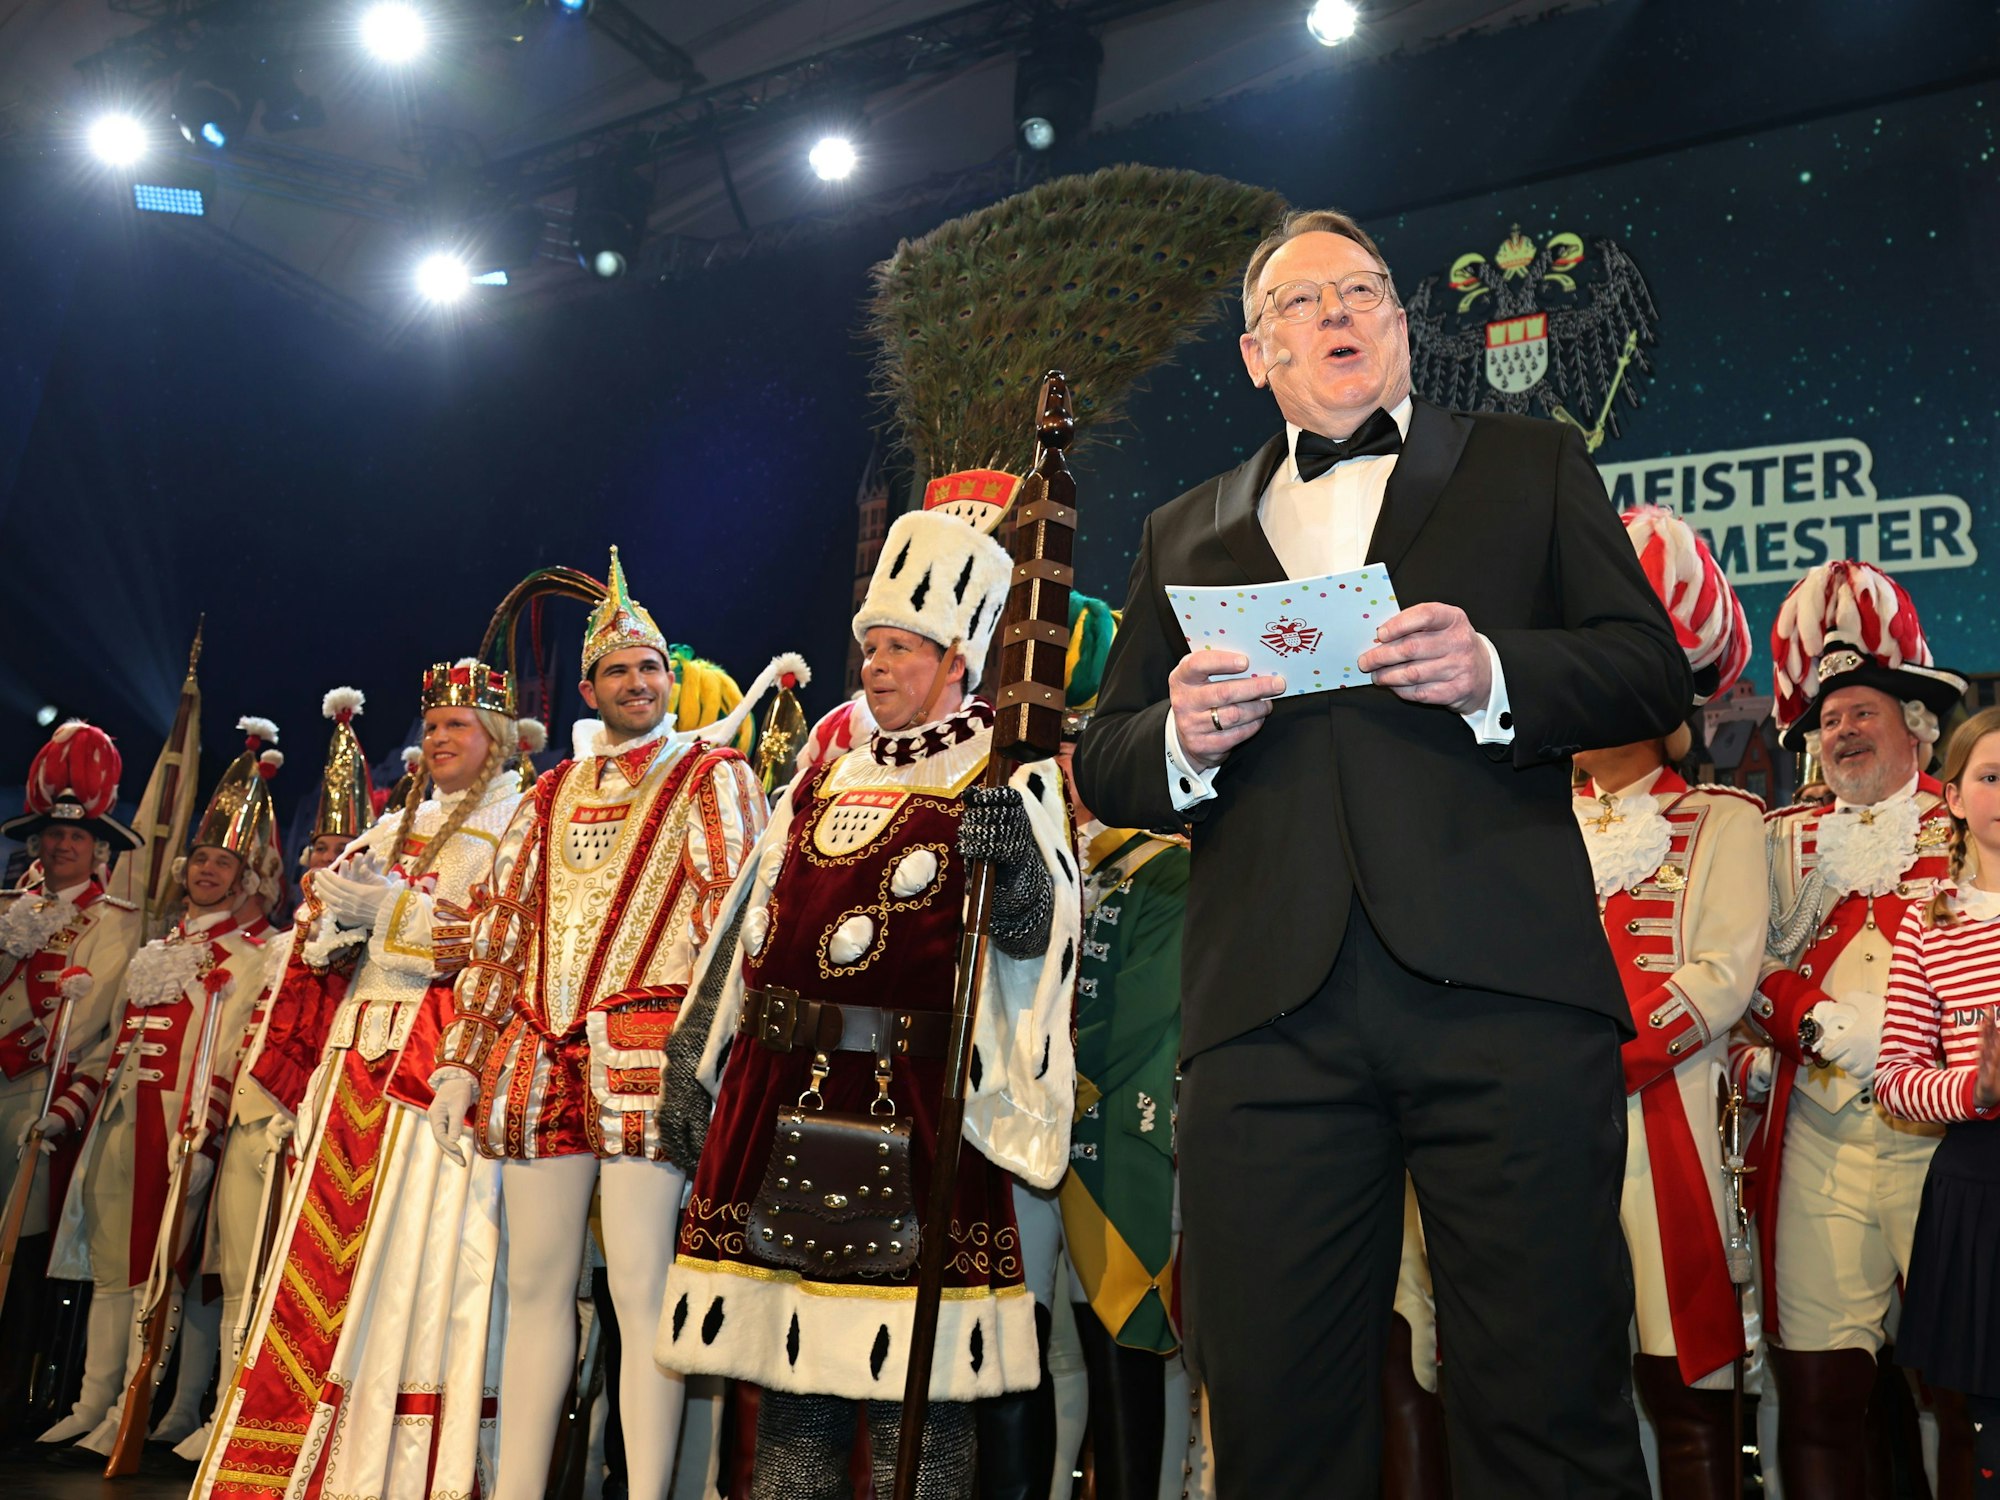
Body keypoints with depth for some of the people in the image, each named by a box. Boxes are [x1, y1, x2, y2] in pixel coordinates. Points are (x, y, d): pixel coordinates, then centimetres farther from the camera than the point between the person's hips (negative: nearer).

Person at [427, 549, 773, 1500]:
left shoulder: (711, 775, 4)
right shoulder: (550, 796, 19)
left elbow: (735, 914, -6)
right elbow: (501, 930, 17)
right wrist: (460, 1062, 11)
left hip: (650, 1053, -5)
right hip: (539, 1055, 6)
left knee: (641, 1286, -5)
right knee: (534, 1282, 11)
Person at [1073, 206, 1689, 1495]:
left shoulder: (1531, 467, 19)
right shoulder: (1185, 536, 22)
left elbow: (1655, 672, 9)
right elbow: (1103, 769, 17)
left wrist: (1494, 673, -10)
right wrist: (1182, 740, -6)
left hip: (1503, 990, -1)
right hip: (1268, 1005, 2)